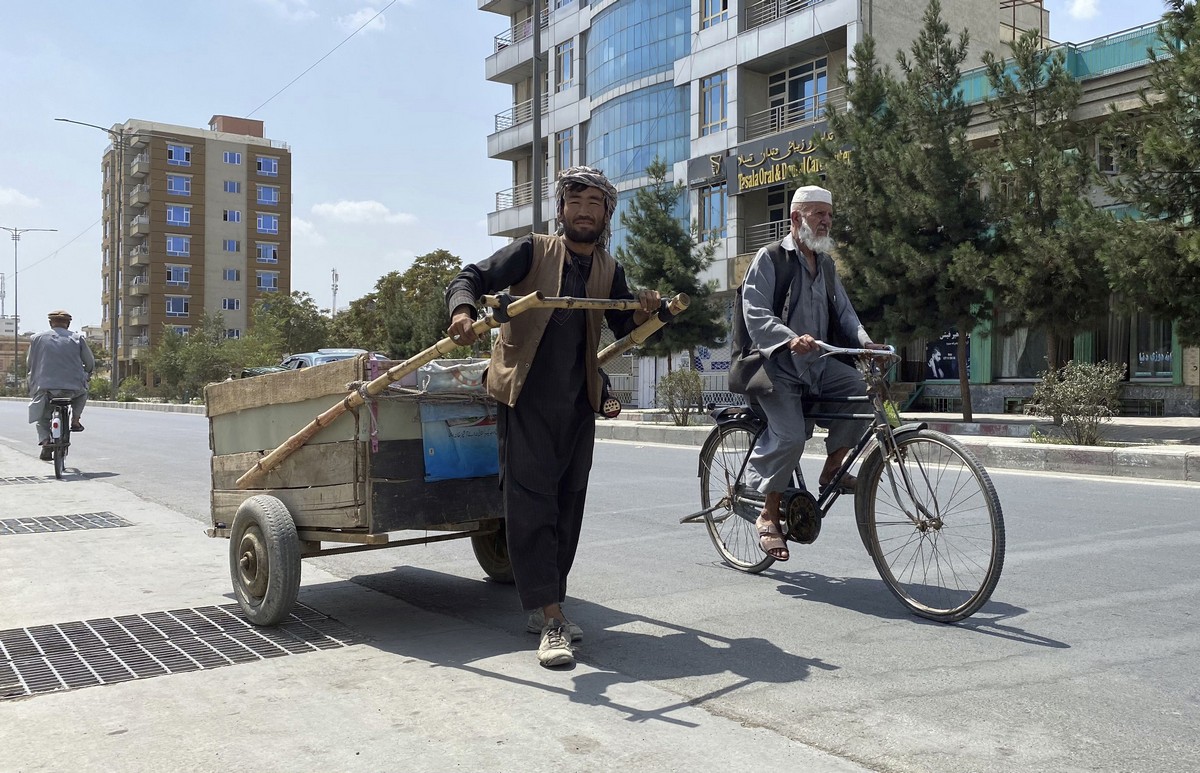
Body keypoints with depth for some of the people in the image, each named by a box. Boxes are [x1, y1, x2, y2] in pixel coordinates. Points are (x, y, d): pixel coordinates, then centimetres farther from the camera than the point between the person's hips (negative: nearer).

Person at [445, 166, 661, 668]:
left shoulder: (609, 270, 13)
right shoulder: (533, 251, -1)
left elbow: (622, 328, 22)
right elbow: (471, 278, -6)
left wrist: (643, 314, -1)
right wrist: (463, 312, -29)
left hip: (578, 402, 5)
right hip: (526, 396, -5)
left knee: (568, 503, 8)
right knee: (531, 502, -10)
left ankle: (542, 608, 21)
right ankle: (552, 621, -9)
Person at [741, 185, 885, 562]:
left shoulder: (825, 264, 17)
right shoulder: (769, 259, -5)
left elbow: (843, 311, 11)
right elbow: (756, 315, -17)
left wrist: (865, 341, -8)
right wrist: (792, 339, -34)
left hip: (817, 362, 6)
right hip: (778, 364, -6)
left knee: (860, 389, -21)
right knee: (790, 436, -22)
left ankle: (833, 467, -3)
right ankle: (769, 516, -4)